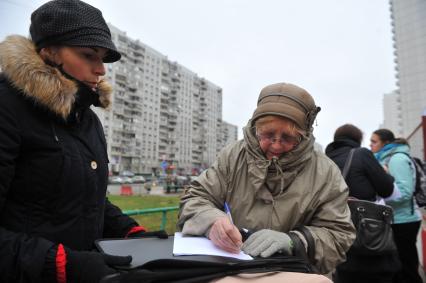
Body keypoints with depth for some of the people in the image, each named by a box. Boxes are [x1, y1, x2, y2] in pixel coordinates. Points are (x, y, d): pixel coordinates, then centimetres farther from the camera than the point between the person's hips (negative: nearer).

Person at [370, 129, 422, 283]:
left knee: (406, 270, 2)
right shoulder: (386, 159, 11)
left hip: (402, 221, -9)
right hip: (394, 220, 9)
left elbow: (404, 192, -24)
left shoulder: (397, 158, -15)